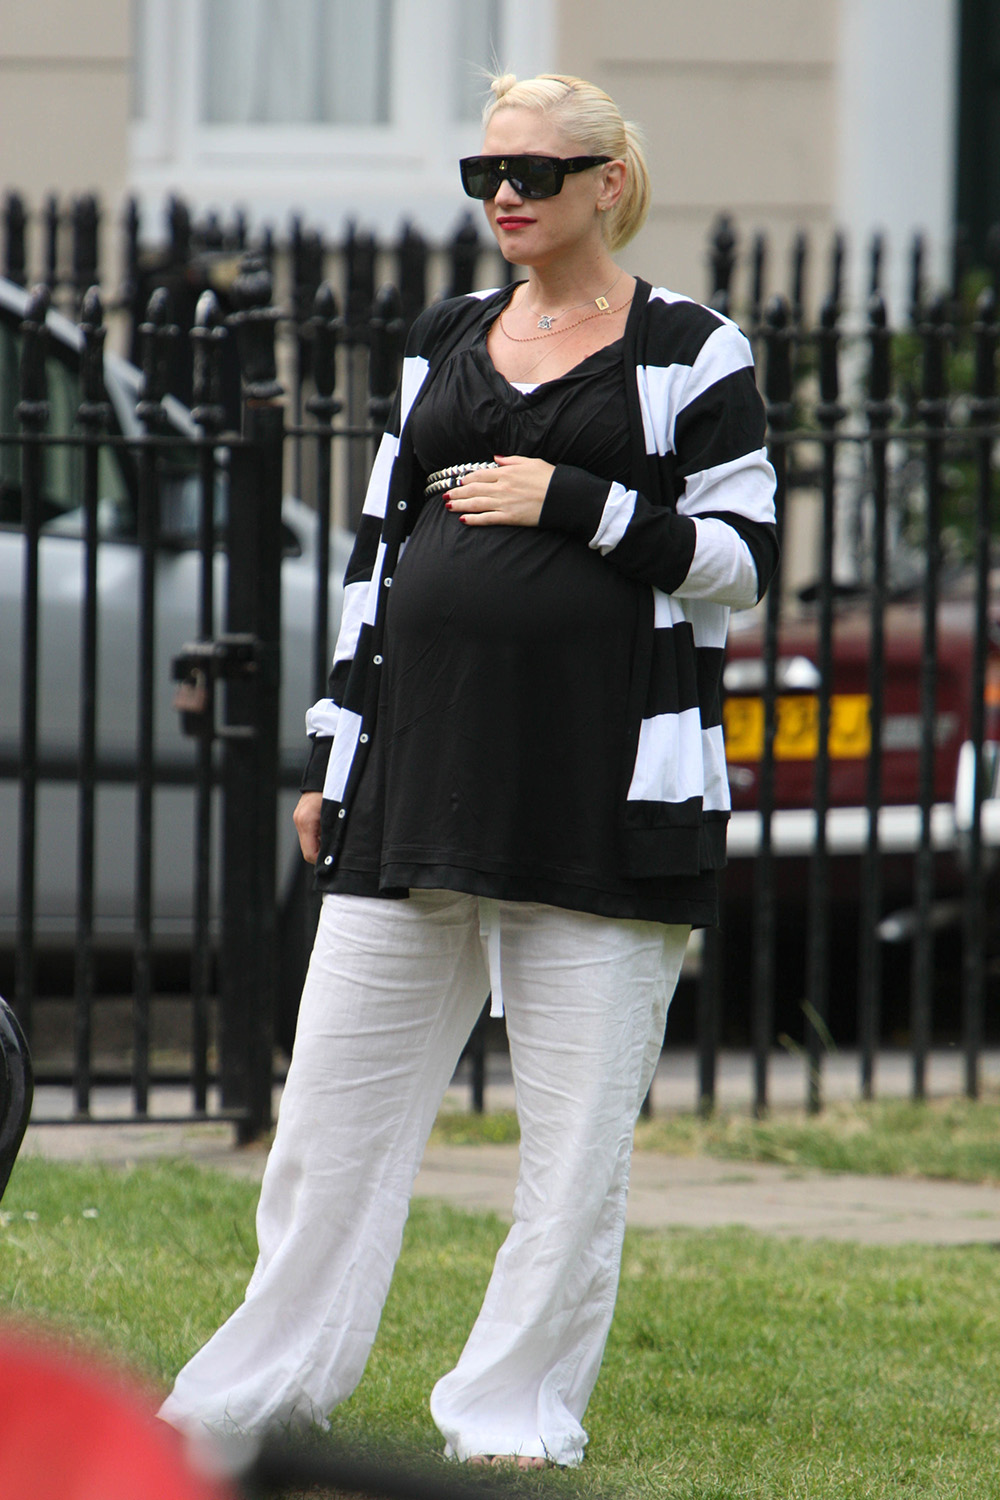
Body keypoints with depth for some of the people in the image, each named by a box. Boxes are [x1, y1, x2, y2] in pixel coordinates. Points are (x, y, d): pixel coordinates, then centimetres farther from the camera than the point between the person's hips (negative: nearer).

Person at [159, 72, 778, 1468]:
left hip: (606, 784, -4)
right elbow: (380, 547, 18)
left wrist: (574, 504, -13)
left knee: (578, 1125, -1)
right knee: (337, 1089, 6)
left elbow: (743, 557, -3)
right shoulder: (446, 340, 16)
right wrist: (334, 756, 15)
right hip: (423, 768, 5)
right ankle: (259, 1393, 16)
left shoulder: (690, 350, 2)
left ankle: (514, 1417, 9)